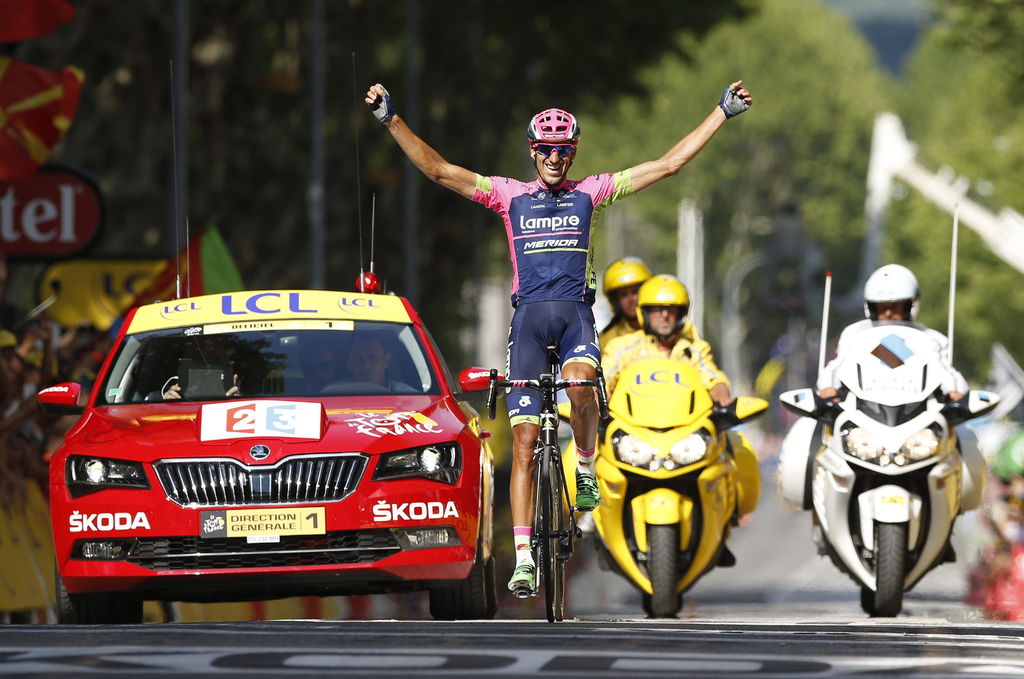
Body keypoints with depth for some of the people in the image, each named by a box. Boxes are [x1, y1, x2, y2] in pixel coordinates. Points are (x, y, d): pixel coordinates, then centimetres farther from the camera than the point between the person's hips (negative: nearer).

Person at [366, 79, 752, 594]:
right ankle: (524, 557, -6)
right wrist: (391, 121, -7)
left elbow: (669, 164, 9)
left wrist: (723, 112, 5)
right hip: (529, 315, 1)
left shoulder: (590, 193, 10)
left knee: (580, 385, -35)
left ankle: (586, 465, -5)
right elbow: (437, 169, 3)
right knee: (524, 441, -6)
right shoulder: (510, 195, 9)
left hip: (576, 314, -1)